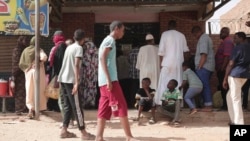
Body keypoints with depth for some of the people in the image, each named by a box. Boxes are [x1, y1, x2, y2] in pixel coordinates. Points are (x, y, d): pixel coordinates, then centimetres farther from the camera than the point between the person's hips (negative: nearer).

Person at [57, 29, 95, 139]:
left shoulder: (69, 47, 16)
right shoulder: (79, 48, -7)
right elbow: (76, 65, -18)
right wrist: (76, 82, -23)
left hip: (63, 79, 8)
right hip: (70, 80, -8)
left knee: (67, 106, 12)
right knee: (76, 107, -5)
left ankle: (64, 130, 11)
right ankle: (83, 133, -1)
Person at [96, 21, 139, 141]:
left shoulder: (108, 40, 23)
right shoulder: (110, 40, -7)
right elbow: (102, 58, -19)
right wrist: (108, 78, -24)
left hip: (104, 81, 10)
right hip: (110, 80, -10)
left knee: (104, 109, 6)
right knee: (121, 107, -7)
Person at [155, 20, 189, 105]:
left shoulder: (165, 34, -1)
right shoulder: (181, 35, 8)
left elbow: (161, 50, -5)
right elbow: (186, 50, 10)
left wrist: (161, 62, 2)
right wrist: (183, 60, 23)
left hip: (167, 63, -3)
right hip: (179, 63, 3)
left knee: (164, 84, 1)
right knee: (178, 84, 6)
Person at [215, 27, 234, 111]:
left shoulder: (227, 42, -12)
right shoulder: (225, 41, 20)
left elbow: (227, 56, -22)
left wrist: (222, 68, -24)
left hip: (223, 70, -10)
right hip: (221, 69, 10)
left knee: (224, 87, -9)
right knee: (223, 88, 12)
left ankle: (226, 106, -6)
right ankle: (225, 105, 17)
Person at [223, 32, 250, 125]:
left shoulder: (238, 47, -11)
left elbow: (231, 64, -12)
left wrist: (225, 78, -9)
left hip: (235, 75, -8)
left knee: (235, 98, -4)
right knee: (230, 96, 20)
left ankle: (239, 123, -4)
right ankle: (234, 120, 22)